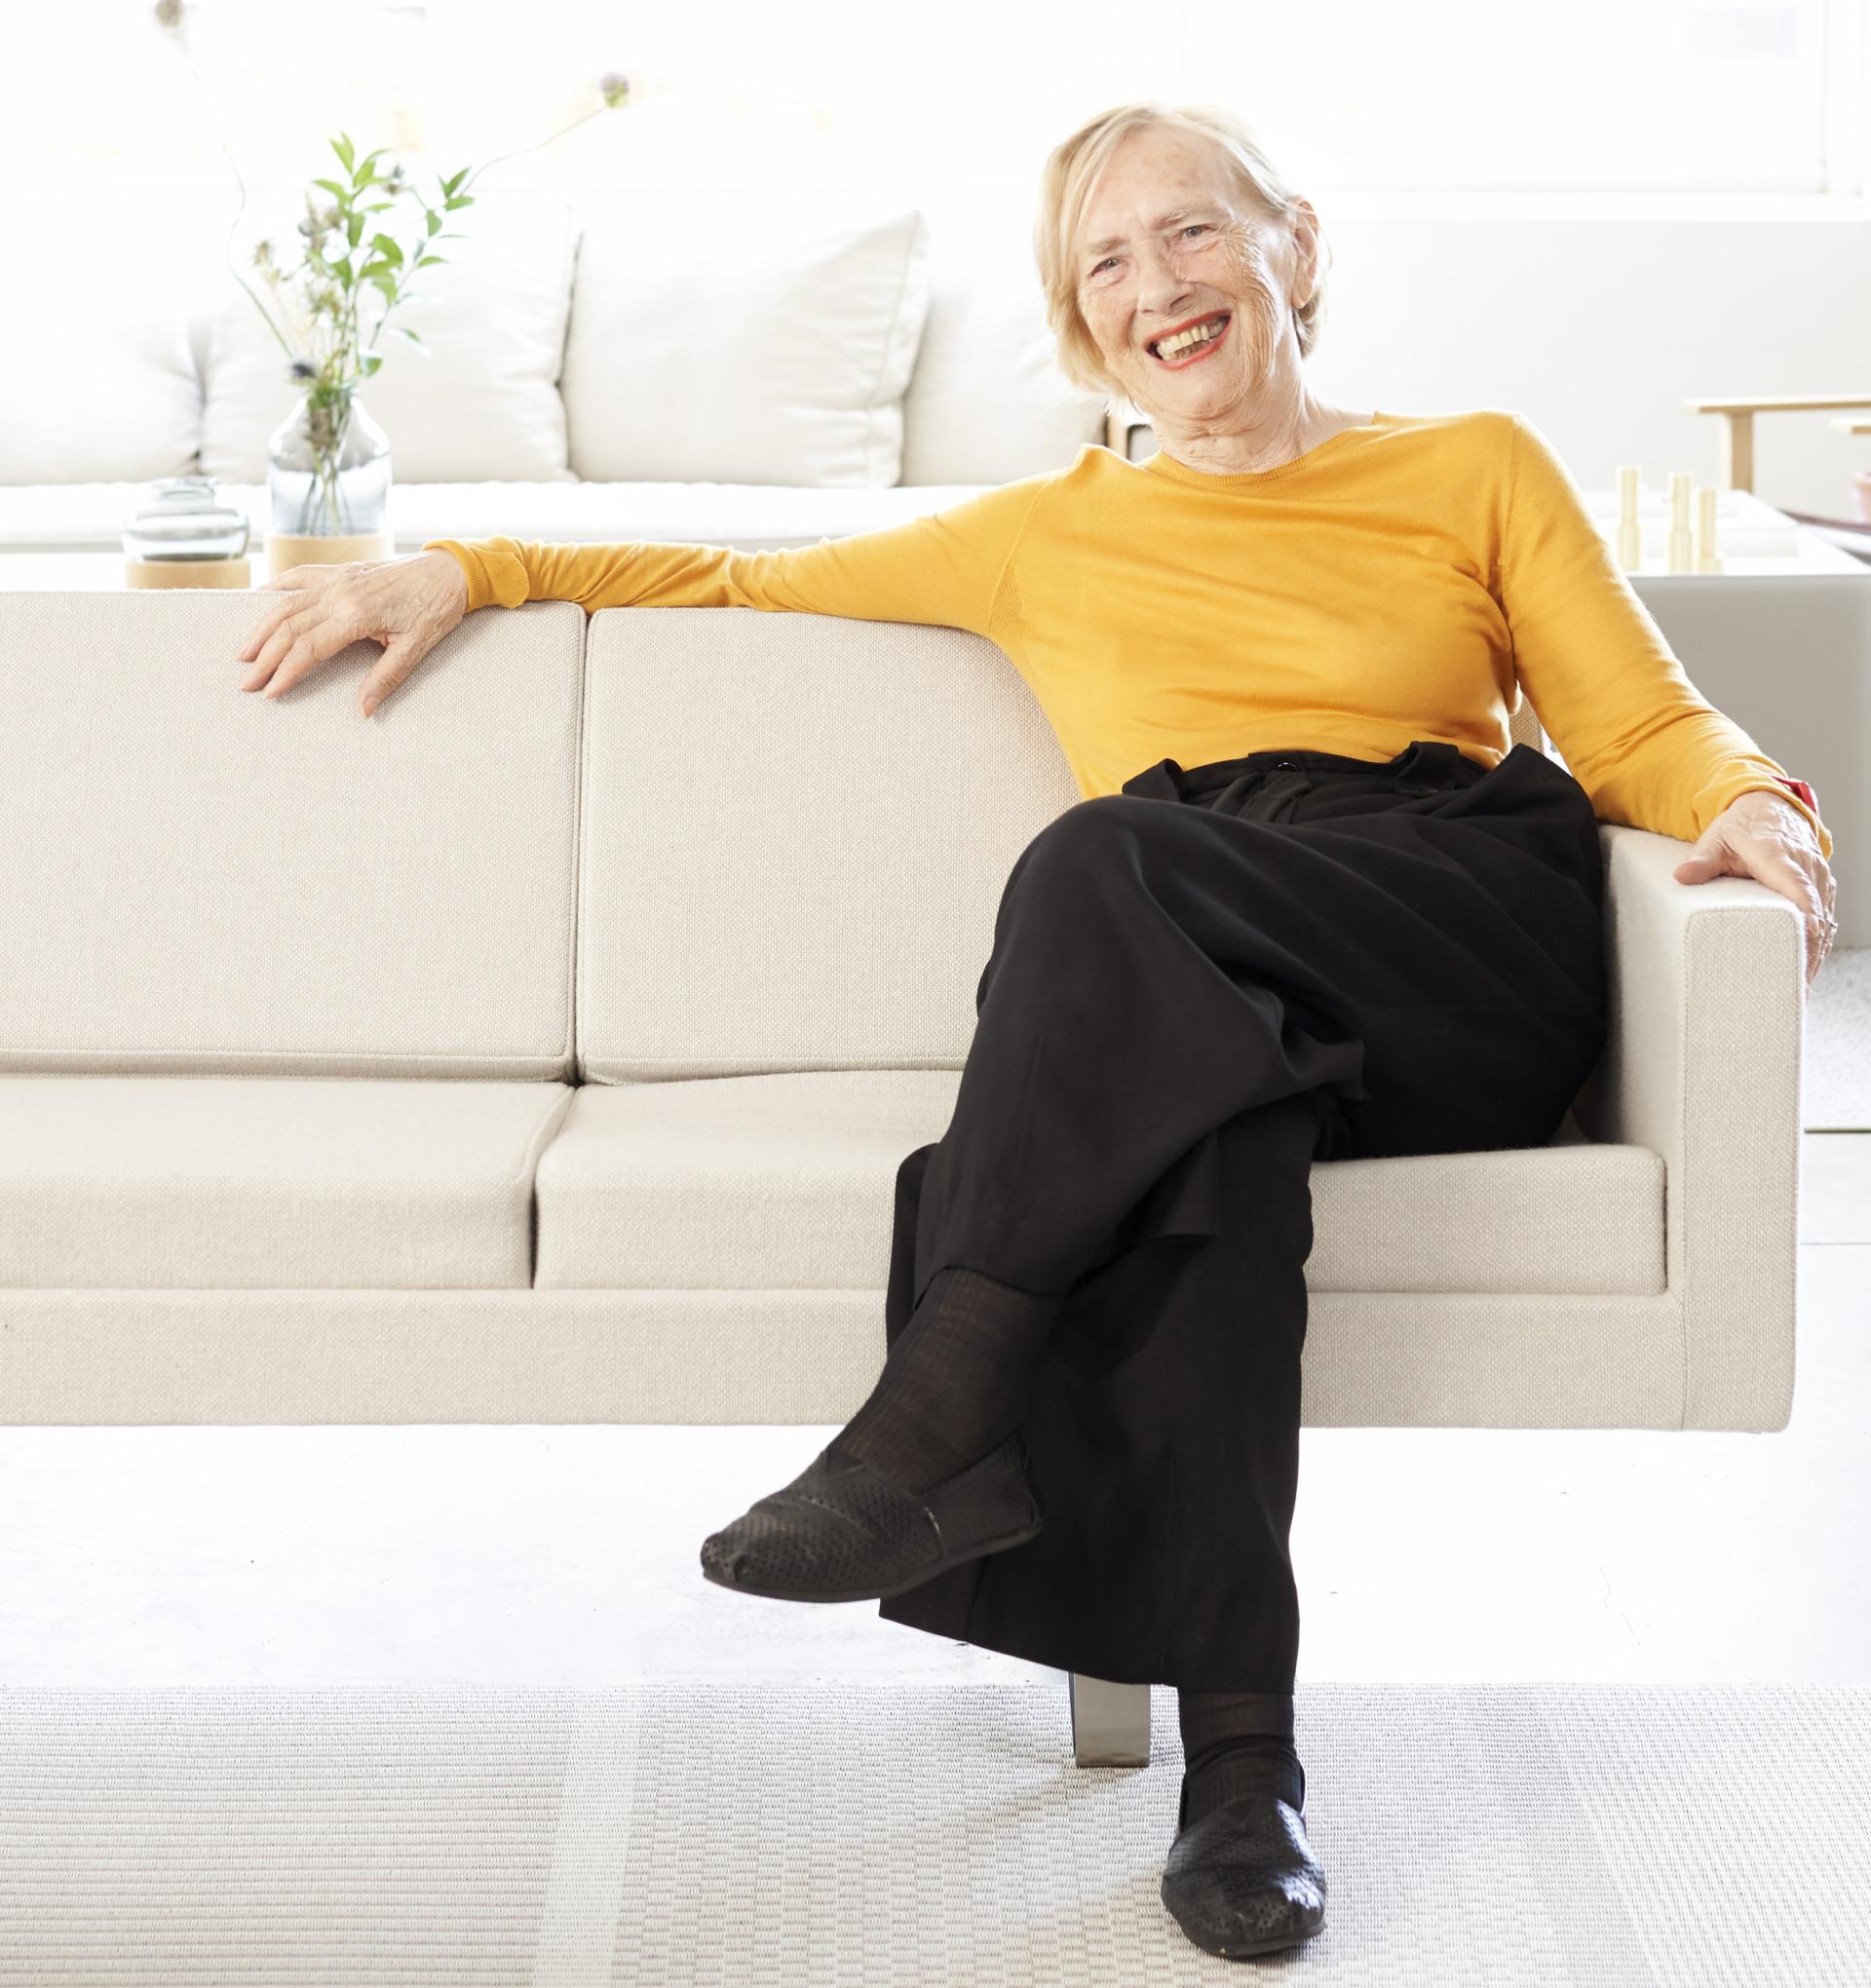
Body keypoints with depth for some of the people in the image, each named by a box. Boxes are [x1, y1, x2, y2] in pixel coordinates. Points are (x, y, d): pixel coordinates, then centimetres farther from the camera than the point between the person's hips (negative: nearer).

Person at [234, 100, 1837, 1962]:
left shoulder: (1475, 464, 21)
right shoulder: (1056, 537, 27)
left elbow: (1643, 725, 14)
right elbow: (751, 581, 32)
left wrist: (1748, 809, -8)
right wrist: (463, 570, 25)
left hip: (1476, 965, -2)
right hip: (1178, 999, 2)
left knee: (1110, 857, -32)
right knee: (1202, 1108, -37)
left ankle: (941, 1421, -33)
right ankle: (1236, 1742, -37)